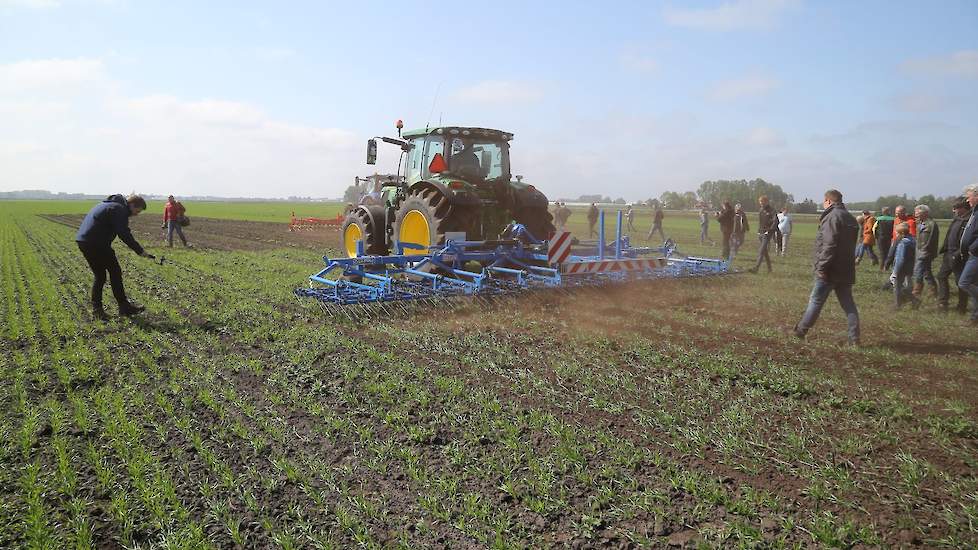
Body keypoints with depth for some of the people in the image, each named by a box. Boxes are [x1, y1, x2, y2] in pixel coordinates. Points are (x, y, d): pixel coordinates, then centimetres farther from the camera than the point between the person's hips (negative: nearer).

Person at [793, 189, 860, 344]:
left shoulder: (832, 217, -14)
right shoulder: (850, 218, 16)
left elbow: (829, 245, -23)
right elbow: (850, 245, 19)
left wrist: (822, 267, -21)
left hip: (830, 272, -8)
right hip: (846, 270, 8)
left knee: (816, 301, 2)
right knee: (848, 304, 9)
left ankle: (801, 331, 13)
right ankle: (854, 338, 9)